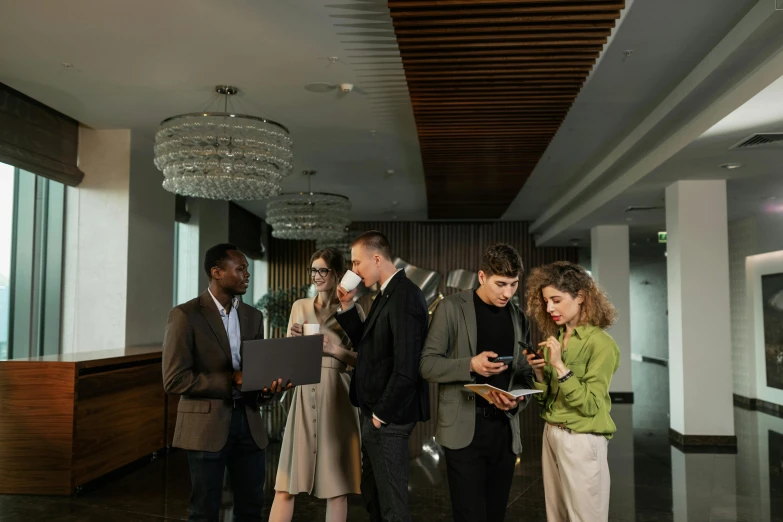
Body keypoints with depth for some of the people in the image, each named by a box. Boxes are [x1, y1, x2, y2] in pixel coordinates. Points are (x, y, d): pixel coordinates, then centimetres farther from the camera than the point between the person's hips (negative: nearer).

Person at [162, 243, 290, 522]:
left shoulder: (253, 316, 9)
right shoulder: (186, 315, -10)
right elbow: (175, 379, -15)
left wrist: (267, 387, -10)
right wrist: (231, 382, -20)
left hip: (248, 423, 5)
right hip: (207, 425, -5)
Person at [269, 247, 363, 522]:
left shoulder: (352, 310, 2)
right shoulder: (299, 306, 11)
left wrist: (334, 349, -13)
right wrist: (294, 338, -7)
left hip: (335, 396, -2)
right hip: (304, 395, 3)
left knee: (335, 480, 4)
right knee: (286, 480, 1)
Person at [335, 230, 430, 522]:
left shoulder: (404, 296, -20)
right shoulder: (387, 295, 12)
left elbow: (407, 366, -24)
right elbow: (367, 345, 17)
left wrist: (382, 414, -16)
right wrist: (347, 306, 7)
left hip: (388, 416, -10)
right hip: (375, 411, 10)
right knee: (372, 493, 20)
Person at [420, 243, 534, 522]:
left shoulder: (519, 317, 8)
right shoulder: (452, 308, -4)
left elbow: (524, 374, 12)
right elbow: (427, 364, -6)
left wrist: (516, 399, -9)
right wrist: (470, 365, -22)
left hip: (505, 429, 5)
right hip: (464, 429, -4)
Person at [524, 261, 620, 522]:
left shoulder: (600, 343, -13)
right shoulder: (554, 338, 6)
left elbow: (590, 405, -18)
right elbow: (546, 399, 10)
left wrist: (560, 366, -23)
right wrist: (539, 372, -7)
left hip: (581, 441, -7)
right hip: (551, 436, 7)